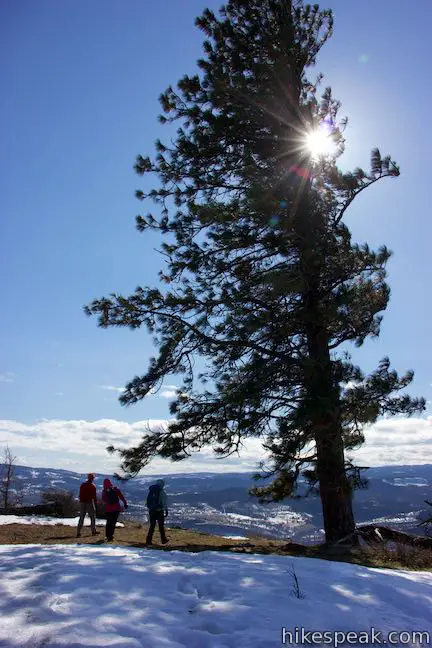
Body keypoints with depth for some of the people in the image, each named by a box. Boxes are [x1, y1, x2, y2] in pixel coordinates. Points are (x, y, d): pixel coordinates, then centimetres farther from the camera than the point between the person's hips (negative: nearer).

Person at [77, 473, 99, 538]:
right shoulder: (93, 486, -7)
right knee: (92, 517, 7)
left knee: (81, 518, 8)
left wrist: (81, 501, 17)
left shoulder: (82, 485, 9)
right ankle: (93, 531, 11)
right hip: (89, 502, -5)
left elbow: (80, 495, 11)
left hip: (82, 503, 5)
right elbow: (94, 496, -8)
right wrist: (95, 503, -2)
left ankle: (78, 532, 2)